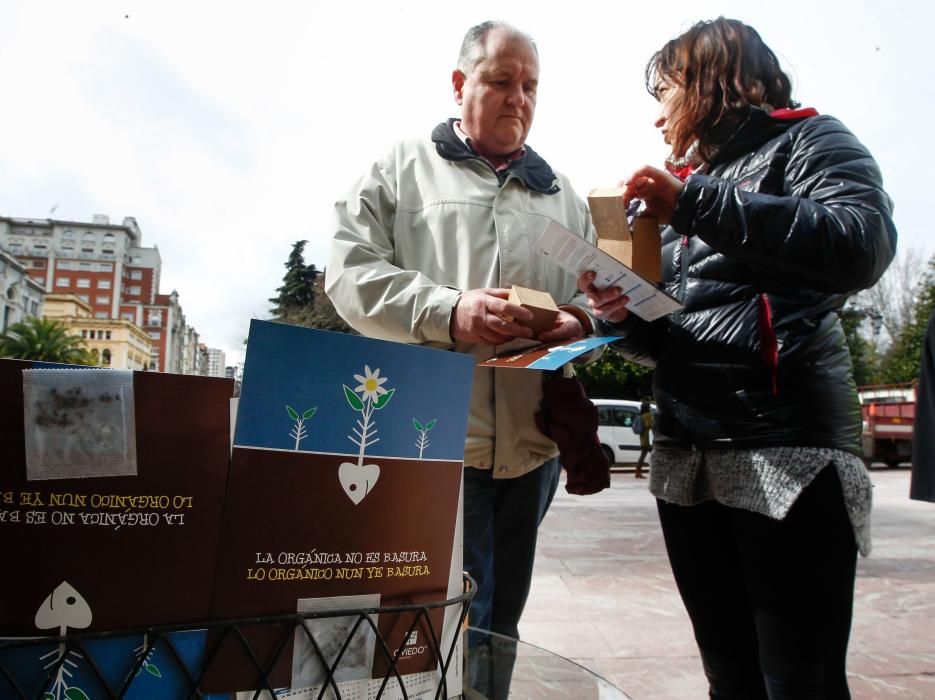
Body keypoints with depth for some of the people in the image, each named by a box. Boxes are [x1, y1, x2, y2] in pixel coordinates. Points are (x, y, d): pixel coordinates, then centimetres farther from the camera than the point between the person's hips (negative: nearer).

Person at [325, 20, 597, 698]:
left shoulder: (562, 195, 20)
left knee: (500, 618, 16)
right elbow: (352, 271, -2)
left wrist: (579, 321, -7)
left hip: (532, 440, 5)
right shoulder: (403, 167, 7)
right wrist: (446, 311, -17)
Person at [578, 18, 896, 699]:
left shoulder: (804, 140, 4)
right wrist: (624, 317, -2)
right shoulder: (684, 180, 20)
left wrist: (695, 203, -19)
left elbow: (865, 244, -18)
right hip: (686, 458, 6)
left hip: (786, 450, -6)